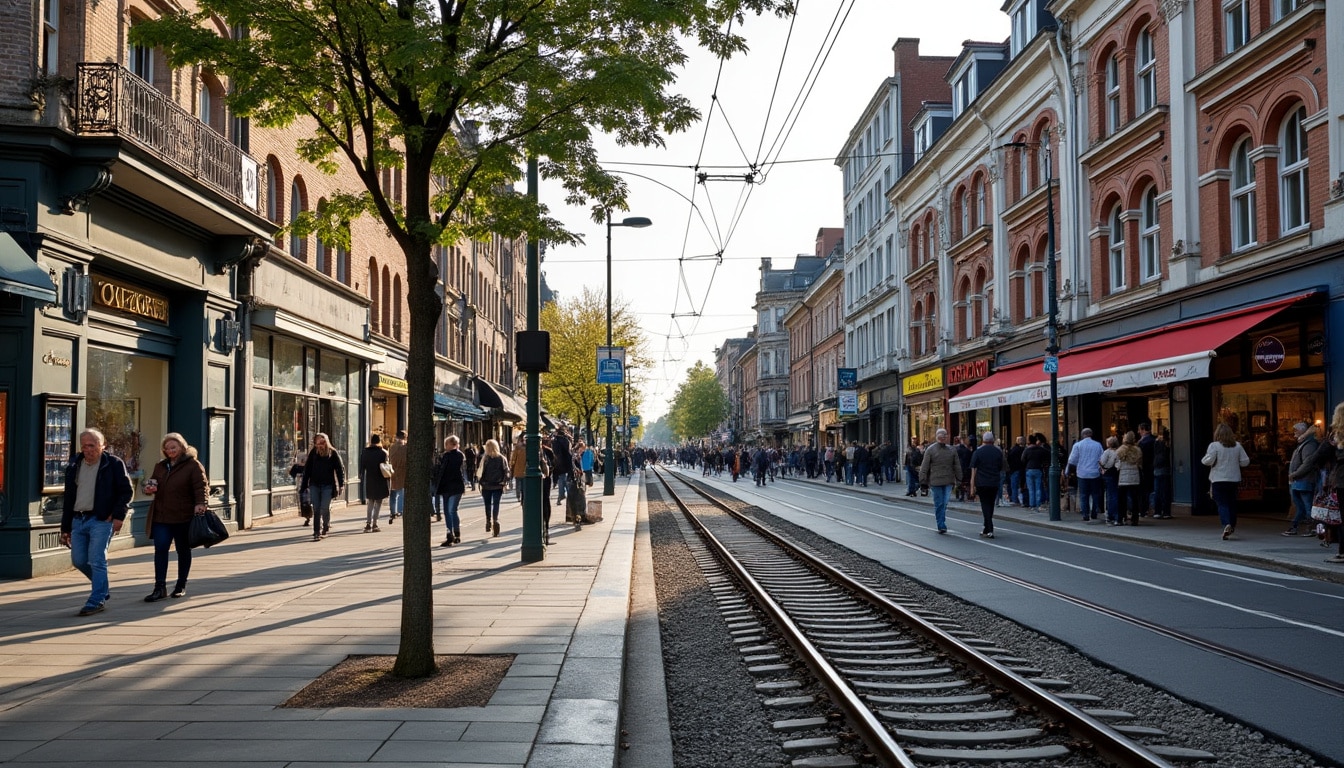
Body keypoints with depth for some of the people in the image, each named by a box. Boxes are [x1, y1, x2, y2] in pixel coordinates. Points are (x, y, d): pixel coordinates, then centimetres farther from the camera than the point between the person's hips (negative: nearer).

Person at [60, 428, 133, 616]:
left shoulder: (114, 464, -3)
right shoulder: (74, 465, 13)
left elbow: (127, 491, -3)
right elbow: (68, 498, 17)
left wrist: (118, 515, -14)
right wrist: (65, 528, 15)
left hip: (101, 520, -6)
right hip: (78, 520, 6)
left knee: (97, 561, -8)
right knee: (78, 560, 7)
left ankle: (97, 600, -1)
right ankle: (103, 587, 28)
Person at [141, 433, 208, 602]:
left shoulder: (193, 465, -2)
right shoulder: (160, 466, 17)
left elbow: (201, 486, -10)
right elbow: (151, 483, 28)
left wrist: (200, 503, -26)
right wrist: (149, 489, 3)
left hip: (183, 517, -4)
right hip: (161, 516, 4)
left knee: (183, 550, 8)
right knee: (160, 549, -5)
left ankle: (181, 586, 20)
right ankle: (160, 588, -3)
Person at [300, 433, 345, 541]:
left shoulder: (333, 453, -2)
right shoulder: (313, 453, 3)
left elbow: (340, 469, 0)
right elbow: (307, 470, 6)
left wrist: (341, 484, -9)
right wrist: (304, 486, 3)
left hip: (328, 485, -2)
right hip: (314, 485, 2)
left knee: (325, 508, -3)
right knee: (316, 509, 1)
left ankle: (326, 528, 20)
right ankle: (317, 532, 5)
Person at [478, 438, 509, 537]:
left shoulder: (485, 459, -8)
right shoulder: (501, 459, -2)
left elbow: (481, 472, -9)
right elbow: (506, 471, -4)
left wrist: (479, 481, 1)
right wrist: (505, 482, 3)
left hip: (486, 486, -1)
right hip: (498, 486, 1)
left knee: (488, 505, 13)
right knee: (496, 504, 1)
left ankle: (488, 522, 16)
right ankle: (495, 520, -19)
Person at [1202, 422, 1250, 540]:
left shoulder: (1214, 446, -9)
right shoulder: (1237, 446, 4)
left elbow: (1209, 461, -17)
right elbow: (1245, 462, 5)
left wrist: (1203, 459, 4)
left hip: (1218, 480, -4)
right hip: (1234, 479, 4)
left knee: (1222, 504, -4)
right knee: (1232, 503, 15)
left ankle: (1227, 524, -25)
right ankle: (1232, 527, 23)